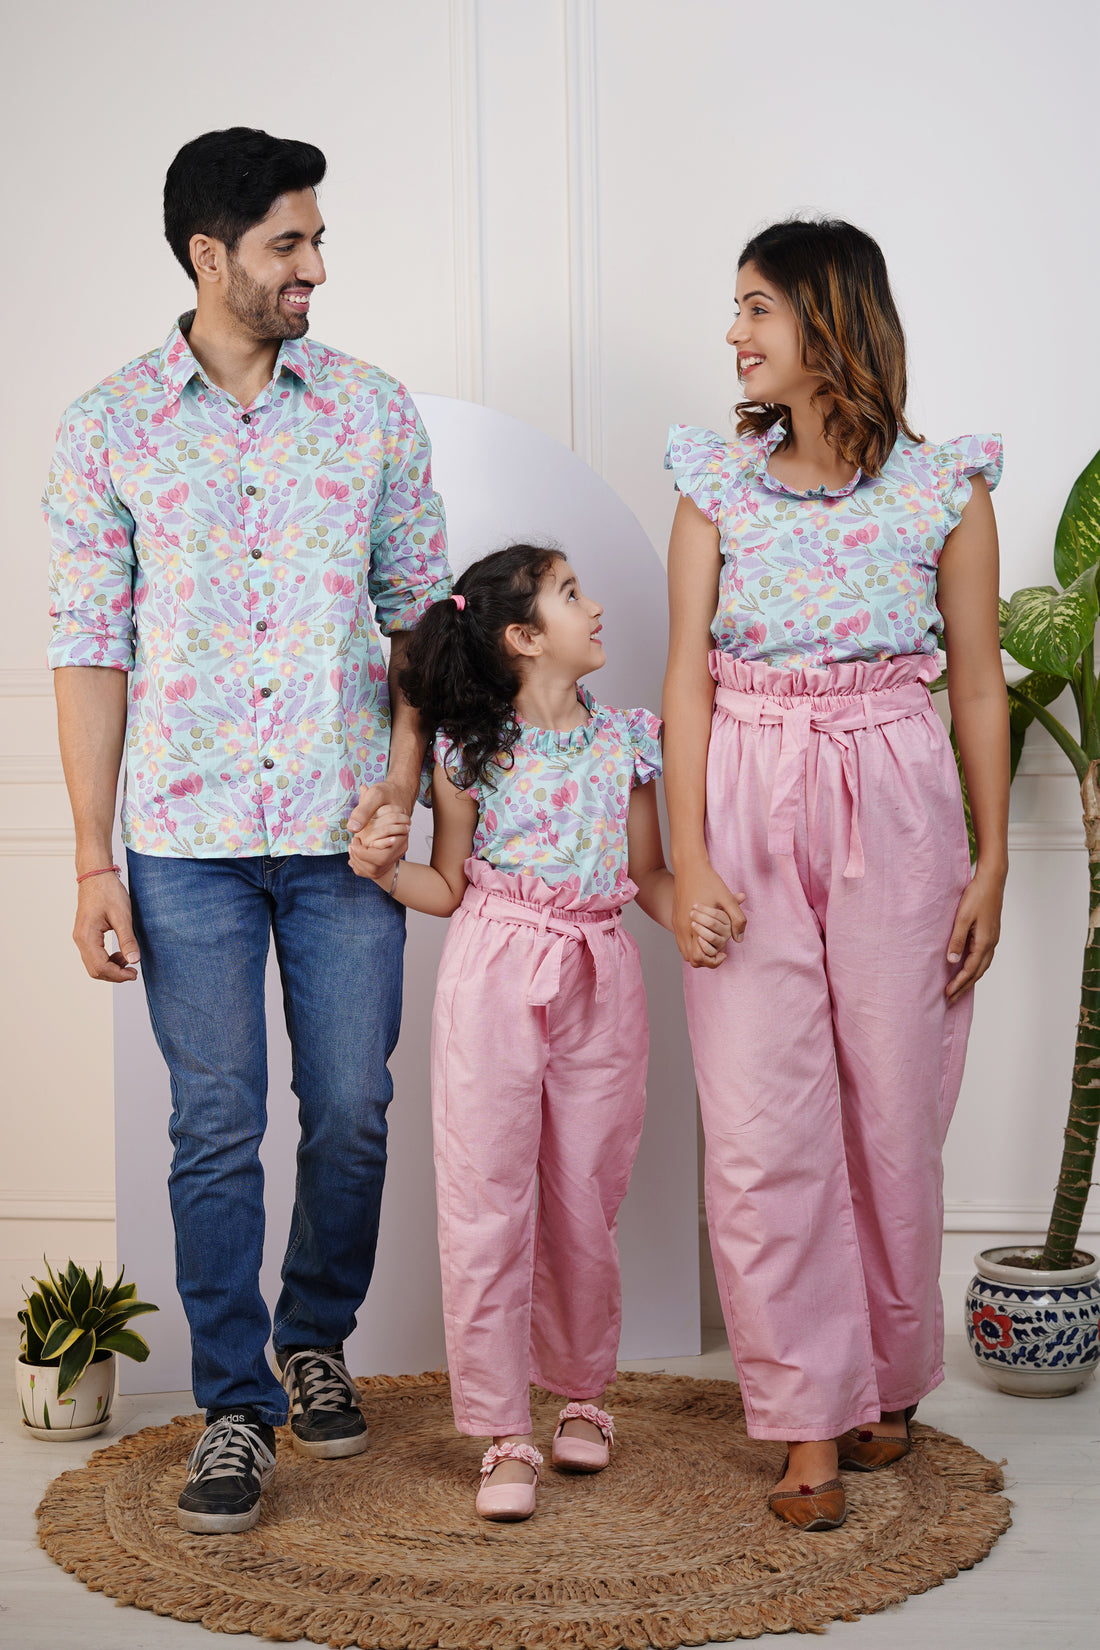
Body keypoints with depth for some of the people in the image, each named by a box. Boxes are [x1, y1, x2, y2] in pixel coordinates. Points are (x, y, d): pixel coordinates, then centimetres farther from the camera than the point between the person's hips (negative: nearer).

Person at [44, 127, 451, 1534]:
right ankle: (237, 1404, 18)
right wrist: (94, 862, -3)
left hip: (343, 834, 2)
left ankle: (314, 1337, 32)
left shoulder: (373, 411, 5)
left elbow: (422, 608, 9)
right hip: (188, 838, -1)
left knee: (352, 1115, 7)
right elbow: (91, 646, 1)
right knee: (215, 1130, 4)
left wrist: (403, 773, -6)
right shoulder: (108, 429, 1)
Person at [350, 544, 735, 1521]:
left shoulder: (624, 741, 7)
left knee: (585, 1203, 8)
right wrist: (383, 869, -11)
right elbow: (451, 888, 6)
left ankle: (582, 1391, 30)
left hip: (597, 982, 2)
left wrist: (690, 916, -7)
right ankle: (504, 1435, 8)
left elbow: (648, 873, 12)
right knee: (486, 1203, -2)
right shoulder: (471, 749, 0)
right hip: (493, 982, -2)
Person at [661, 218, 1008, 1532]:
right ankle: (809, 1419, 10)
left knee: (893, 1112, 6)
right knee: (760, 1123, -1)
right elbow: (688, 674, 1)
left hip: (896, 812, -1)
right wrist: (687, 858, -7)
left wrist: (991, 861, 2)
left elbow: (977, 685, 5)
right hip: (748, 810, 1)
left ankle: (886, 1377, 28)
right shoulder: (718, 481, 4)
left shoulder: (943, 488, 1)